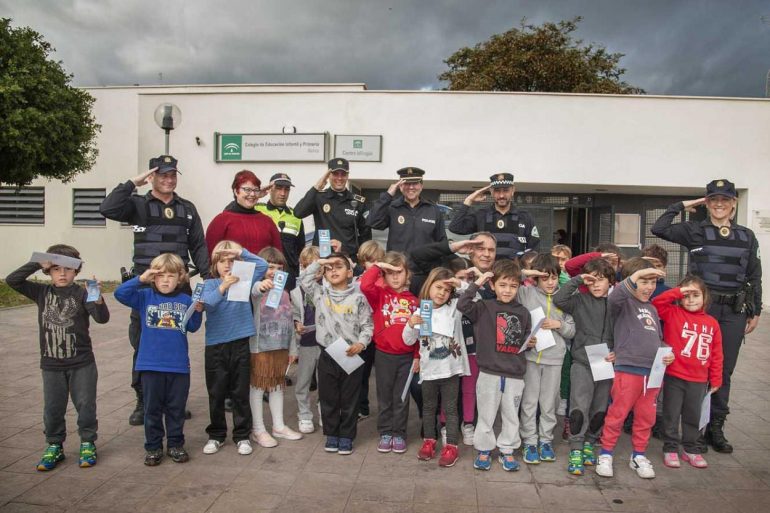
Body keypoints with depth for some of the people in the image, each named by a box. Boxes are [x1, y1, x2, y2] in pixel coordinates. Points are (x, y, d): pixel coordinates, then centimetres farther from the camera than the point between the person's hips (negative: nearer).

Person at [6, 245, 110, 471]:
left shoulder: (81, 293, -10)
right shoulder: (42, 292, 2)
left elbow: (102, 318, -20)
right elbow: (12, 280, -7)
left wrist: (98, 300, -41)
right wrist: (37, 264, -15)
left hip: (82, 363, -3)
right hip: (51, 365, 3)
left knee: (85, 405, 6)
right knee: (52, 408, 12)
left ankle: (88, 443, 22)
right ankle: (54, 447, 28)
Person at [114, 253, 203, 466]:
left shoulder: (185, 300, 1)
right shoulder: (145, 297, 1)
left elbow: (192, 328, 4)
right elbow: (120, 294, -10)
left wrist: (198, 311, -12)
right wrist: (141, 279, -17)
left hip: (179, 365, 1)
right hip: (151, 364, 0)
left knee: (176, 408, 12)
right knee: (152, 408, 11)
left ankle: (175, 445, 27)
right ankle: (153, 447, 25)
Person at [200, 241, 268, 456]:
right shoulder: (210, 284, 0)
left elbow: (263, 265, -4)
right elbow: (206, 304, -17)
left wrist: (242, 251, -13)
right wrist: (222, 288, -32)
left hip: (240, 344, 1)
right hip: (215, 346, 0)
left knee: (240, 393, 8)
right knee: (216, 394, 10)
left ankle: (242, 436, 20)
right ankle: (216, 435, 26)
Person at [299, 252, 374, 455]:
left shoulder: (358, 297, -4)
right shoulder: (320, 293, 4)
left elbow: (367, 325, -2)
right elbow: (303, 279, 0)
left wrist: (361, 343, -18)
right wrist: (319, 262, -2)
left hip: (351, 356, -2)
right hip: (327, 356, 2)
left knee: (349, 400, 9)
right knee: (328, 399, 12)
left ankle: (346, 437, 23)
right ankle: (331, 435, 29)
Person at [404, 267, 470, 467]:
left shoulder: (455, 308, -3)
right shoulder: (421, 312, -1)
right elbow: (408, 341, 2)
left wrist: (461, 284, -20)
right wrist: (411, 325, -17)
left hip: (451, 368, -2)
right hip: (429, 369, 2)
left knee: (450, 408, 7)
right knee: (428, 407, 17)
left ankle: (451, 446, 16)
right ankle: (429, 441, 31)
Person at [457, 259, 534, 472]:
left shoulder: (523, 313, 6)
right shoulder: (484, 308, -3)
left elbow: (525, 339, 16)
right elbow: (462, 305, -19)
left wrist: (530, 343, -6)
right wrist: (477, 283, -18)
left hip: (515, 374, 3)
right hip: (489, 372, -2)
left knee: (511, 415, 14)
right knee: (486, 414, 9)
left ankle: (507, 450, 29)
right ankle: (484, 450, 25)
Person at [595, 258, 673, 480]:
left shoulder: (652, 309, 19)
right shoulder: (623, 303, -3)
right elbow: (613, 297, -28)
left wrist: (667, 353, 7)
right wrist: (636, 275, -34)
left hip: (653, 370, 7)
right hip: (628, 369, -7)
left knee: (646, 416, 14)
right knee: (618, 413, 1)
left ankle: (639, 455, 29)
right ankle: (606, 454, 15)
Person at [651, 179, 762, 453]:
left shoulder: (747, 236, 8)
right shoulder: (695, 231, -1)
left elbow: (755, 277, 13)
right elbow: (659, 228, -15)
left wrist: (755, 312, 11)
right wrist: (682, 204, -5)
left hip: (734, 310, 3)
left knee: (724, 369, 9)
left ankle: (716, 428, 21)